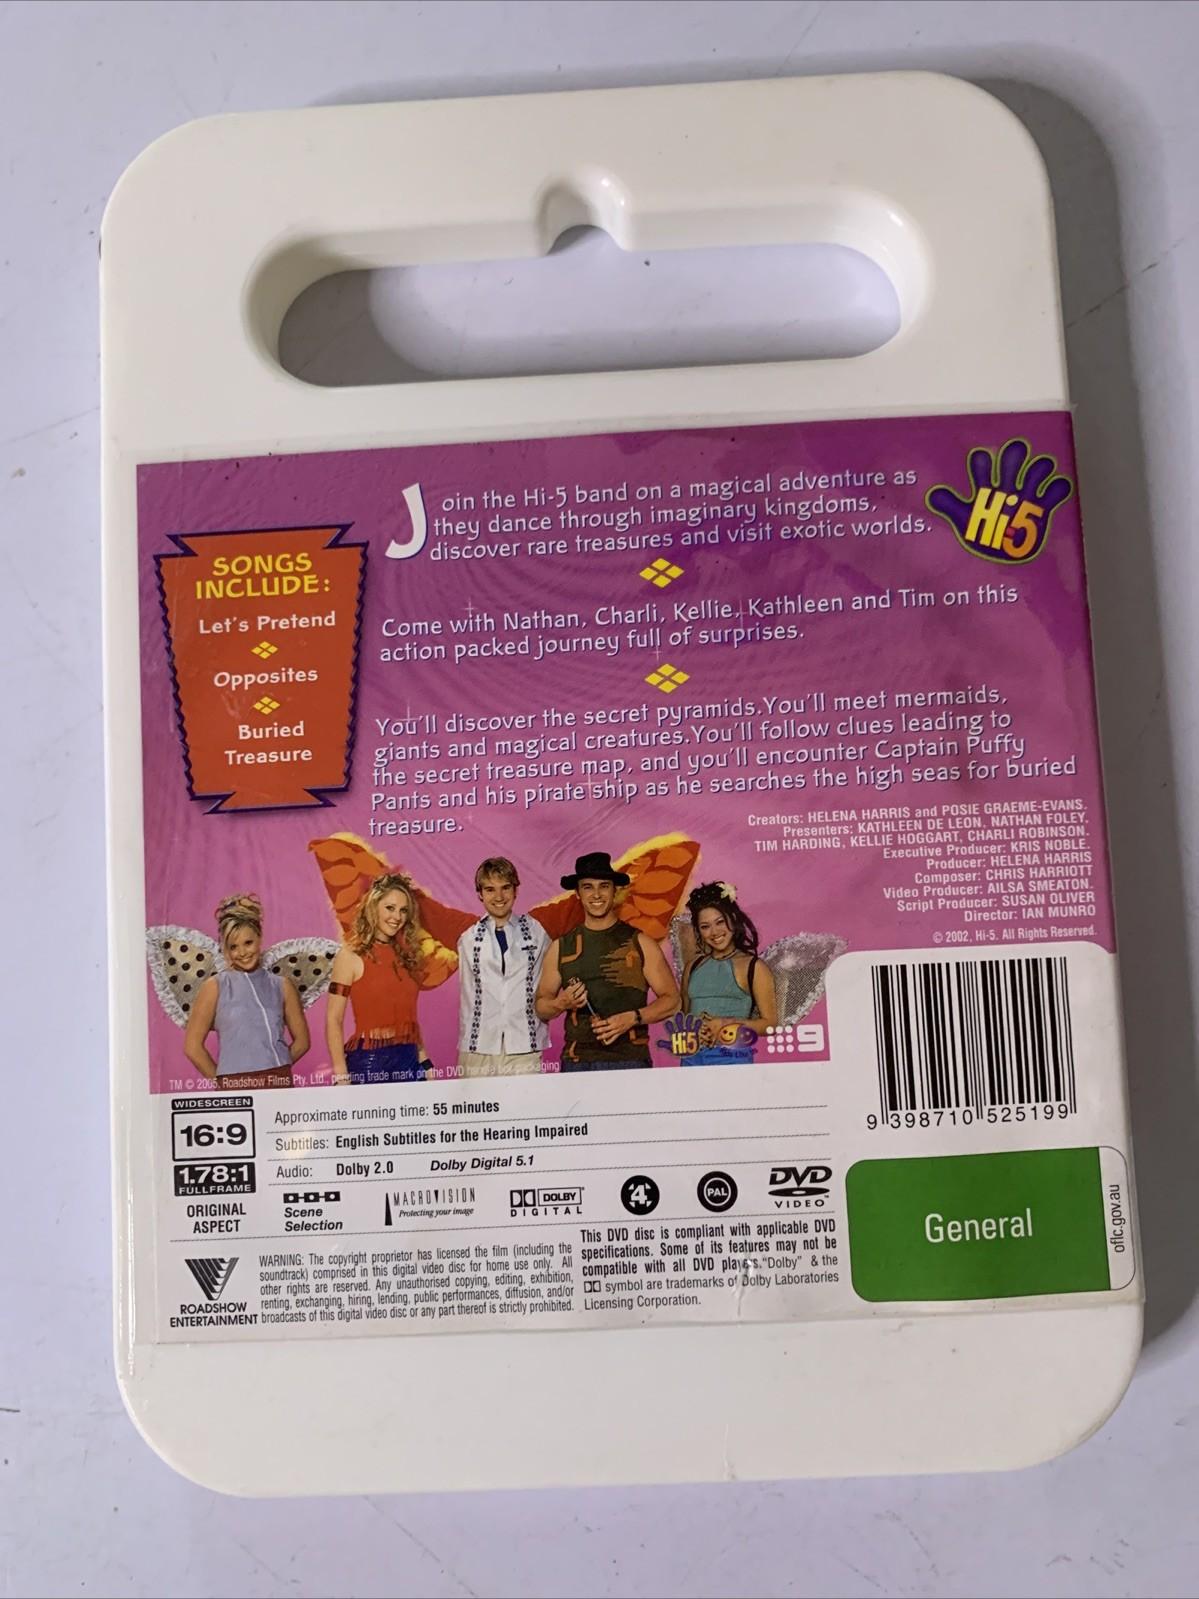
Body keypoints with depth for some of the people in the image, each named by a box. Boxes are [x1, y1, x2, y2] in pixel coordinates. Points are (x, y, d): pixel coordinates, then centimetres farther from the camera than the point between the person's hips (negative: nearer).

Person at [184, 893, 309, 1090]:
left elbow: (301, 1041, 14)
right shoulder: (215, 987, 2)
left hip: (280, 1084, 2)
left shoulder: (282, 986, 7)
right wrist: (223, 1080, 4)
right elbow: (193, 1047, 0)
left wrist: (275, 1068, 7)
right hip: (236, 1088, -2)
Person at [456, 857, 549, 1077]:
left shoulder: (536, 933, 4)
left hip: (525, 1052, -1)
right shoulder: (468, 940, 7)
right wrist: (465, 1038, 11)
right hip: (477, 1051, 1)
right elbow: (467, 995, 13)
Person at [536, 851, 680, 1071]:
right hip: (577, 1061, 2)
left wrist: (632, 1019, -9)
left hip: (630, 1060, -1)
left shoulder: (639, 943, 6)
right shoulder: (561, 948, 11)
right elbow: (541, 1007, 17)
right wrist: (561, 1003, -4)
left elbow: (672, 999, 5)